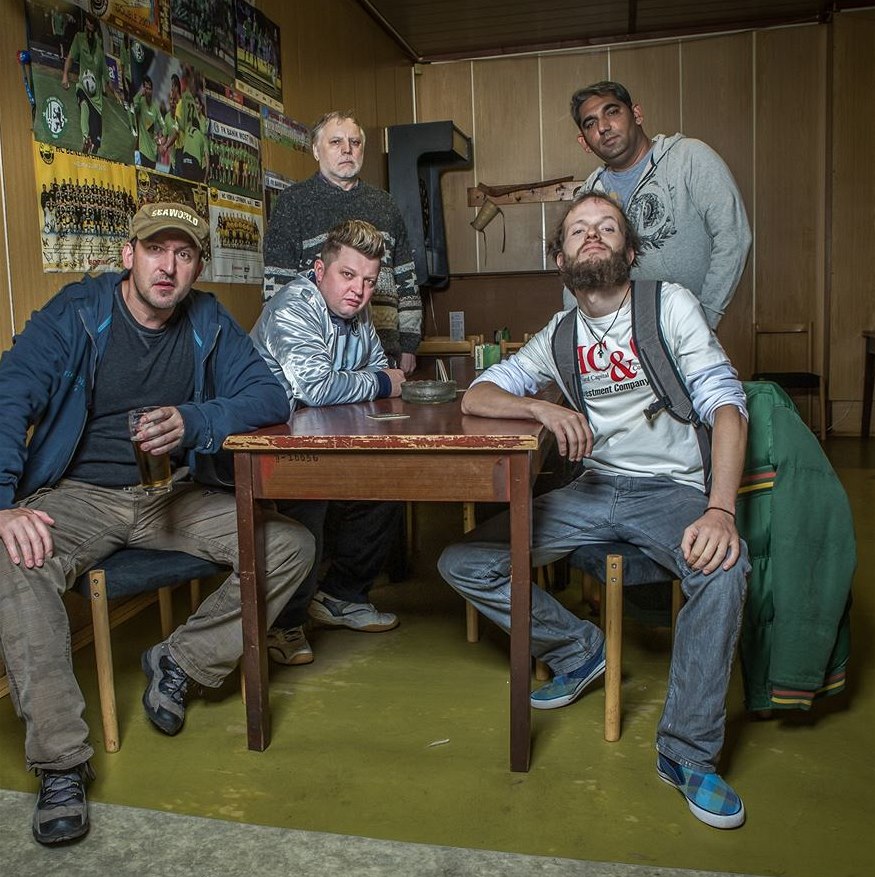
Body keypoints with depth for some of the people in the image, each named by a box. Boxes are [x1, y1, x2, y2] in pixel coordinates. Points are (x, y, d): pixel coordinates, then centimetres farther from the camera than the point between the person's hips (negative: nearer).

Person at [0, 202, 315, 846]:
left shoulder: (208, 323, 2)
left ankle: (182, 661, 1)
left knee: (292, 546, -16)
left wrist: (192, 423, -25)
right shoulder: (75, 314, -5)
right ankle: (61, 761, -23)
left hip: (176, 496, 3)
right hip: (80, 495, -2)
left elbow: (271, 396, -6)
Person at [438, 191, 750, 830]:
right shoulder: (559, 336, 9)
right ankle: (577, 647, 12)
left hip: (671, 489, -3)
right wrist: (543, 407, -19)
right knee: (463, 564, -9)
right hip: (594, 490, 4)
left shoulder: (671, 305, -1)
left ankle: (688, 751, -17)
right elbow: (475, 397, 4)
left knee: (725, 565, -36)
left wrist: (721, 510, -28)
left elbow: (726, 404, -11)